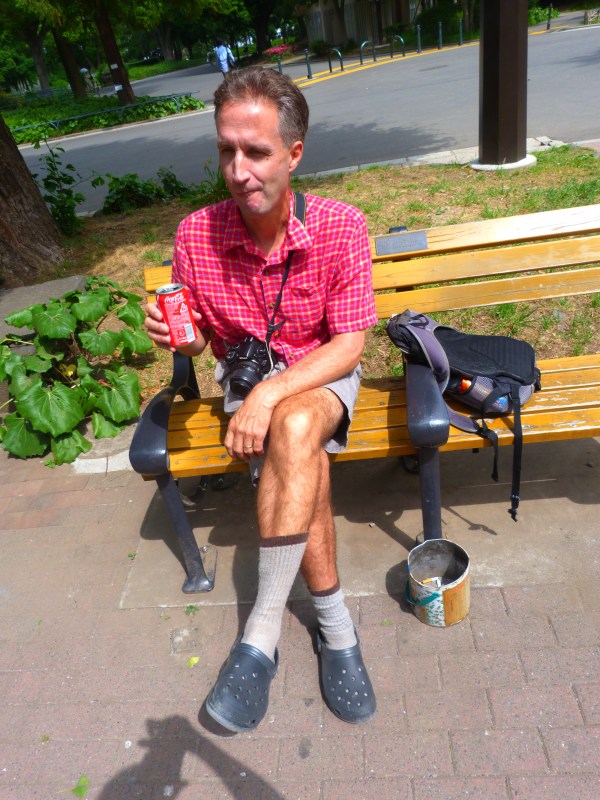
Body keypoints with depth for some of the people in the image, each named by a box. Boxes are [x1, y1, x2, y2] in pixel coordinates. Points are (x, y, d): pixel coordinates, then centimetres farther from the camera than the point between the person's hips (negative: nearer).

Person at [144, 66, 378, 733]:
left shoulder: (340, 226, -15)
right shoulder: (196, 235, -10)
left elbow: (348, 345, -16)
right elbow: (198, 340, 3)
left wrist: (271, 394, -30)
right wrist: (174, 334, -22)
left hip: (322, 374, -1)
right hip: (245, 377, 2)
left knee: (294, 429, -36)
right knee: (300, 462, -28)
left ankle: (263, 629, -26)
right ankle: (335, 626, -8)